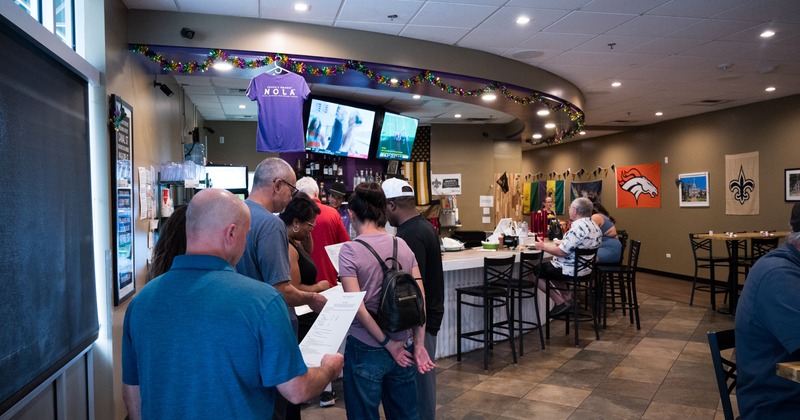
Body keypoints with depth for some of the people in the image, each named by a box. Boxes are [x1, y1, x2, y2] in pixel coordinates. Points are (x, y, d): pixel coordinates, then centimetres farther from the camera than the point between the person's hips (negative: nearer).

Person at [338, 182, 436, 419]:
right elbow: (420, 298, -1)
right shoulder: (402, 245, 1)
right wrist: (419, 344, 1)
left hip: (365, 349, -4)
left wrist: (387, 343, -10)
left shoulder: (349, 250, -12)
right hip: (403, 346, 5)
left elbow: (357, 306, -18)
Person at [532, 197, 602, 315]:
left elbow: (562, 252, -26)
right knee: (550, 266, 31)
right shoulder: (593, 226, 5)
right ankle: (567, 298, 22)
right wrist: (562, 242, 13)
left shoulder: (577, 228, -25)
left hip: (572, 270, -10)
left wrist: (543, 247, -13)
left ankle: (560, 302, 2)